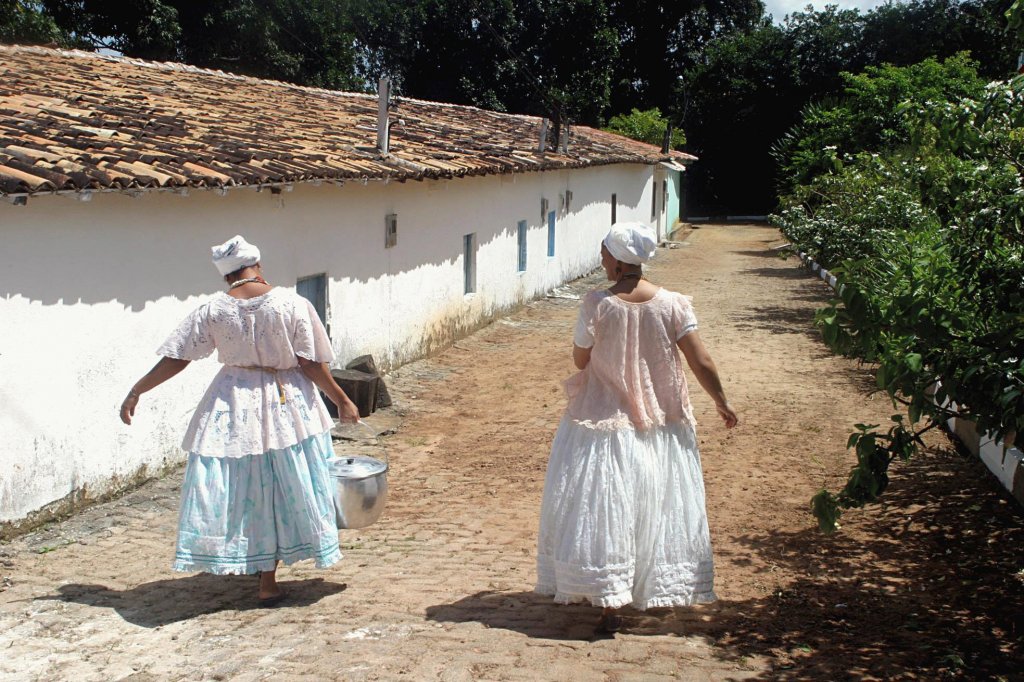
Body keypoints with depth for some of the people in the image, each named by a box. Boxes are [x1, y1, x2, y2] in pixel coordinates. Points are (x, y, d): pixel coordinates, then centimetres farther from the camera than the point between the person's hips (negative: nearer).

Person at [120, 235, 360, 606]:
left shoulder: (212, 310, -5)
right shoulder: (293, 304, -9)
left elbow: (175, 359, -2)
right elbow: (311, 364, -8)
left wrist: (135, 392, 8)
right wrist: (342, 400, 2)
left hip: (233, 407, 1)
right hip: (288, 404, -1)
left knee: (240, 489, 12)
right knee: (284, 490, 8)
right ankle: (267, 581, 13)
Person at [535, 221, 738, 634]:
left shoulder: (597, 305, -16)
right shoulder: (673, 304, -9)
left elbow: (580, 359, -5)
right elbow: (701, 362, -6)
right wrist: (721, 402, 9)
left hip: (604, 423, -3)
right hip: (662, 425, 3)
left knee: (603, 510, 5)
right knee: (657, 507, 19)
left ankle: (610, 603, 3)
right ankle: (657, 588, 32)